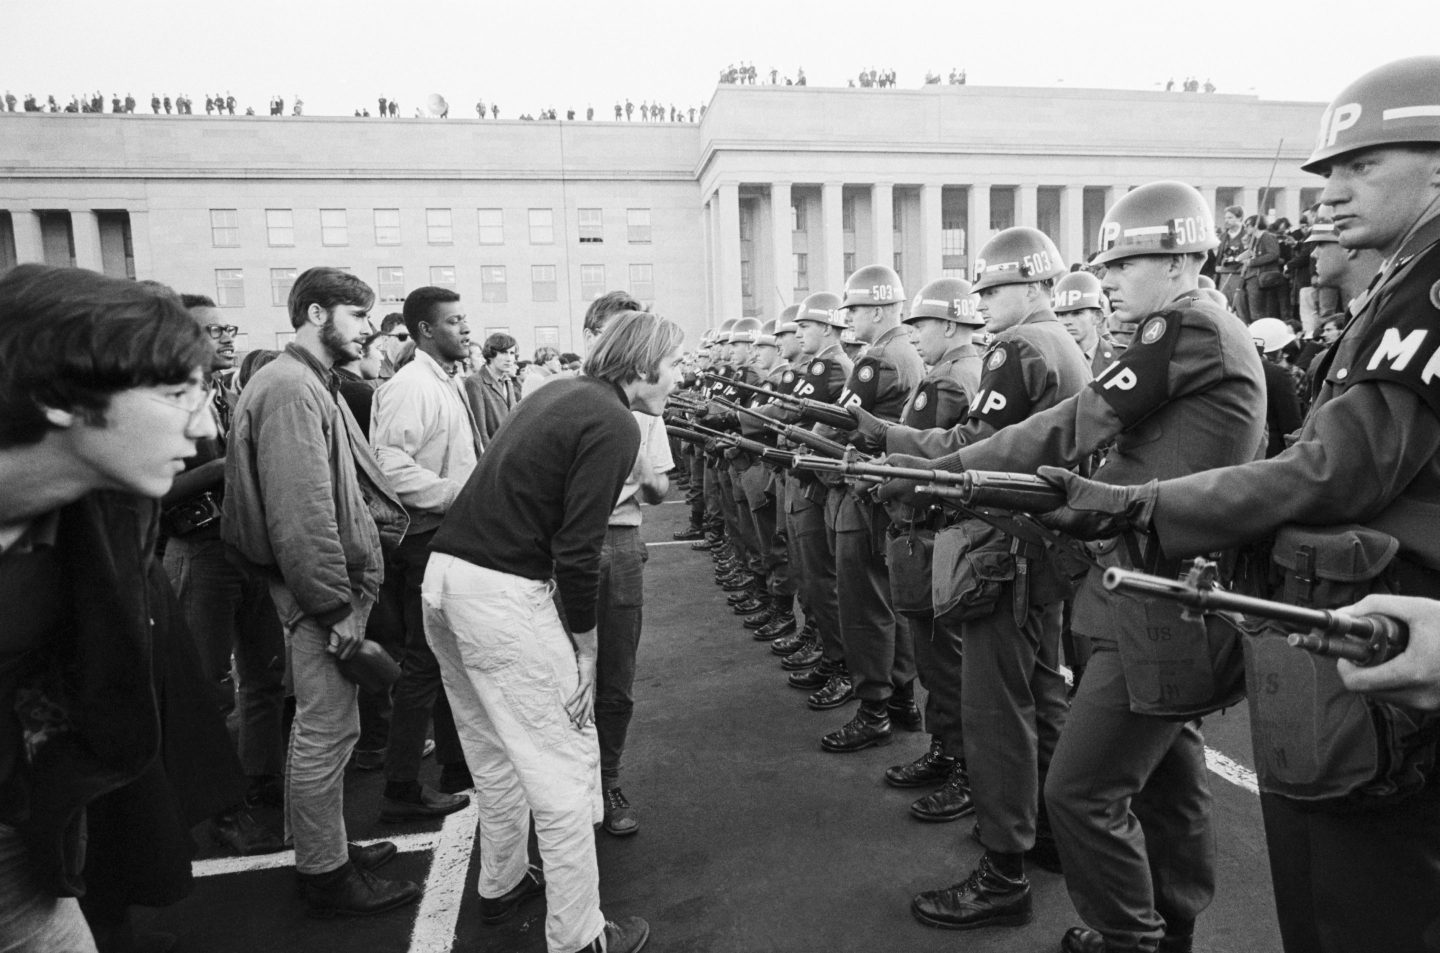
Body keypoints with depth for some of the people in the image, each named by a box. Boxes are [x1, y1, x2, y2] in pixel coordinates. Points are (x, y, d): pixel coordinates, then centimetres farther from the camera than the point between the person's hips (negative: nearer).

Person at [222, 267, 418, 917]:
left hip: (340, 582, 10)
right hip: (320, 593, -10)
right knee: (325, 733, 2)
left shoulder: (314, 384, 16)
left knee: (325, 729, 20)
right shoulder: (289, 388, -17)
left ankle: (325, 851, 35)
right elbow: (300, 514, -24)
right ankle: (327, 877, 18)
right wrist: (337, 607, -21)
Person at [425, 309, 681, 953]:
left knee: (495, 752, 24)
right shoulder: (613, 423, -12)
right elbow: (576, 549, -18)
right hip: (503, 593, -9)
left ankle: (502, 883, 41)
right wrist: (584, 640, -6)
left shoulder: (560, 394, 13)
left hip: (444, 575, 9)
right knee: (561, 767, 3)